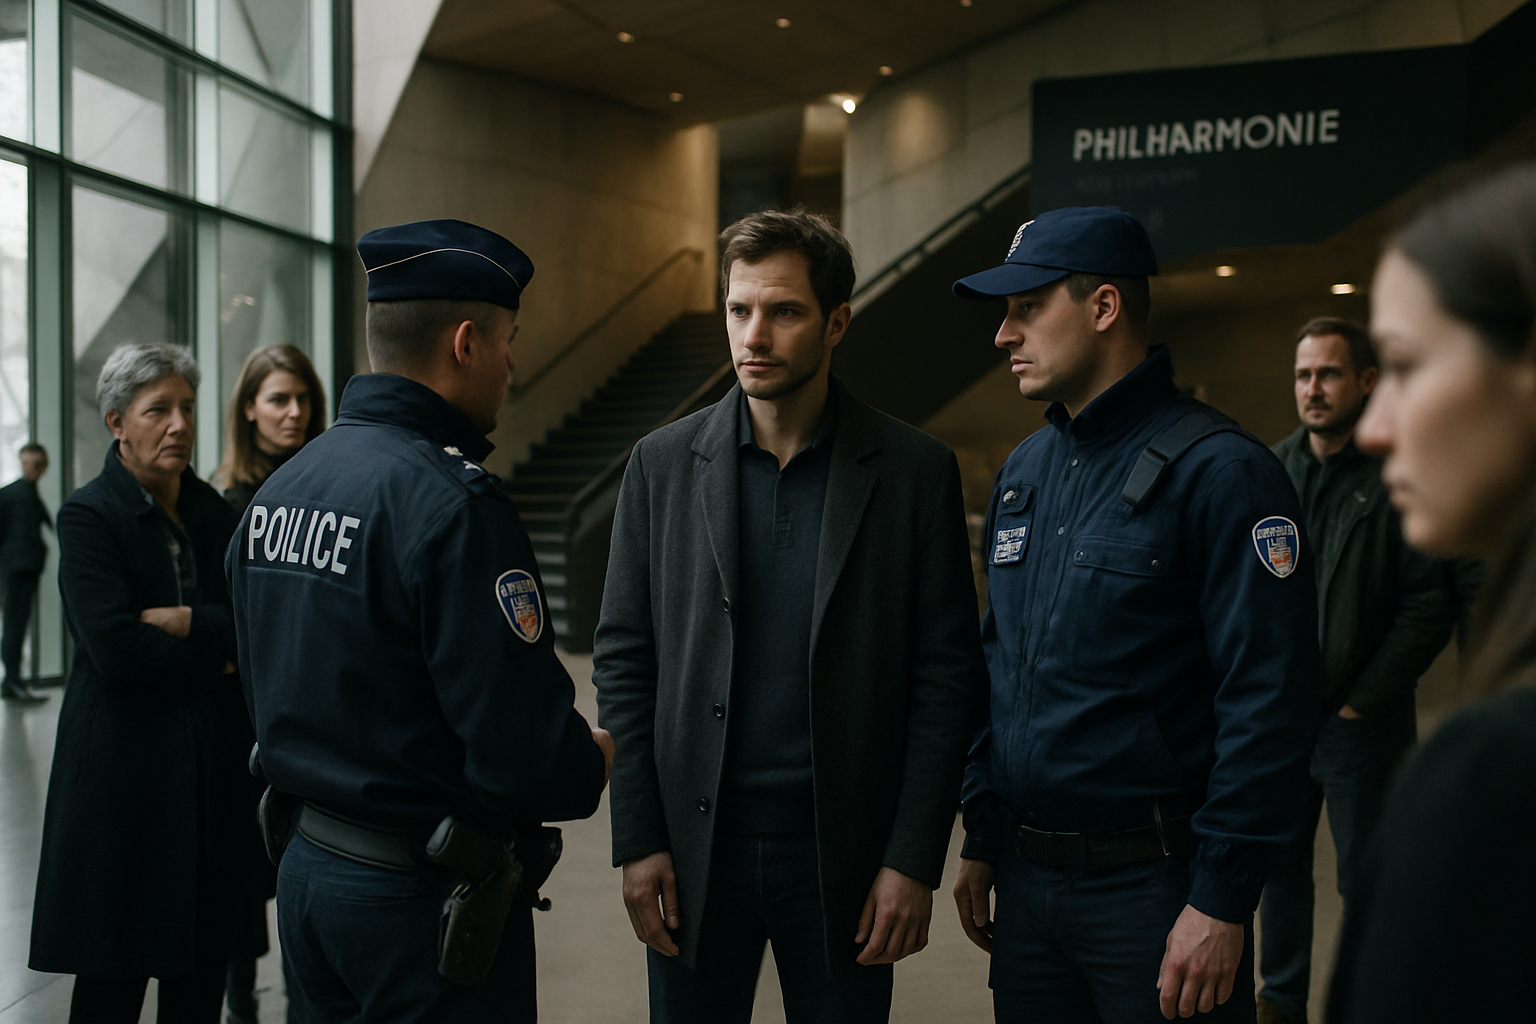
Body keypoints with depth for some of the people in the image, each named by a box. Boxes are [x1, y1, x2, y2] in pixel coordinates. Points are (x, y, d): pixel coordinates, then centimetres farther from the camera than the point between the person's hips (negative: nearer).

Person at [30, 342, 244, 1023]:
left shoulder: (211, 510, 11)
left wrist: (184, 622, -12)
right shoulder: (88, 516, -6)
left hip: (208, 761, 5)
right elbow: (116, 649, -17)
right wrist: (216, 655, -8)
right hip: (122, 762, -5)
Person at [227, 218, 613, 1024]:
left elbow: (276, 701, 13)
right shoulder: (453, 504, -22)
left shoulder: (276, 490, 5)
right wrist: (601, 757, -5)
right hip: (421, 896, -8)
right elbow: (529, 760, -25)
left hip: (305, 868, 8)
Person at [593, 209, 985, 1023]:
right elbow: (624, 658, 4)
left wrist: (915, 861, -7)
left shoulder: (915, 471, -3)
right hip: (695, 846, 1)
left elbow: (947, 674, -3)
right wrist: (638, 840, -2)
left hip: (845, 849, -1)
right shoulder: (663, 464, 2)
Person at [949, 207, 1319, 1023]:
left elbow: (1267, 701, -17)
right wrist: (980, 841, 13)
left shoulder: (1218, 472, -13)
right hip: (1025, 879, 7)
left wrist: (1221, 902, -18)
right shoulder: (1023, 471, 10)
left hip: (1155, 886, -6)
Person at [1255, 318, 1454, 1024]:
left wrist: (1361, 701, -11)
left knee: (1366, 881, 6)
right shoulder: (1271, 472, 5)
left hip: (1358, 722, -4)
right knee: (1279, 863, 15)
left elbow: (1430, 605, -11)